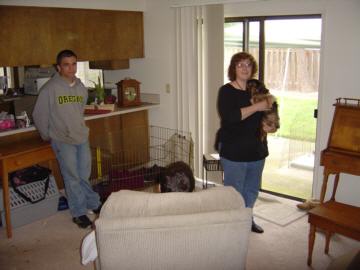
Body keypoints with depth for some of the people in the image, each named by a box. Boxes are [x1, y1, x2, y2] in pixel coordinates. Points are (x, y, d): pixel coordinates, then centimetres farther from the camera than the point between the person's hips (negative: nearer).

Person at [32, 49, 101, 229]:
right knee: (72, 177, 2)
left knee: (84, 175, 14)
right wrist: (48, 136, 1)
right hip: (63, 141, -4)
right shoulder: (50, 88, -12)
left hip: (82, 138, 4)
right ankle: (79, 212, 14)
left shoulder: (81, 87, 4)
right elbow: (39, 116, -6)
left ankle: (93, 204, 30)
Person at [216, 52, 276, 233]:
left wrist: (269, 126, -4)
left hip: (257, 150, 6)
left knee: (252, 189, 19)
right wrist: (256, 107, -24)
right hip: (234, 152, -6)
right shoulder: (226, 91, -10)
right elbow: (229, 117, -26)